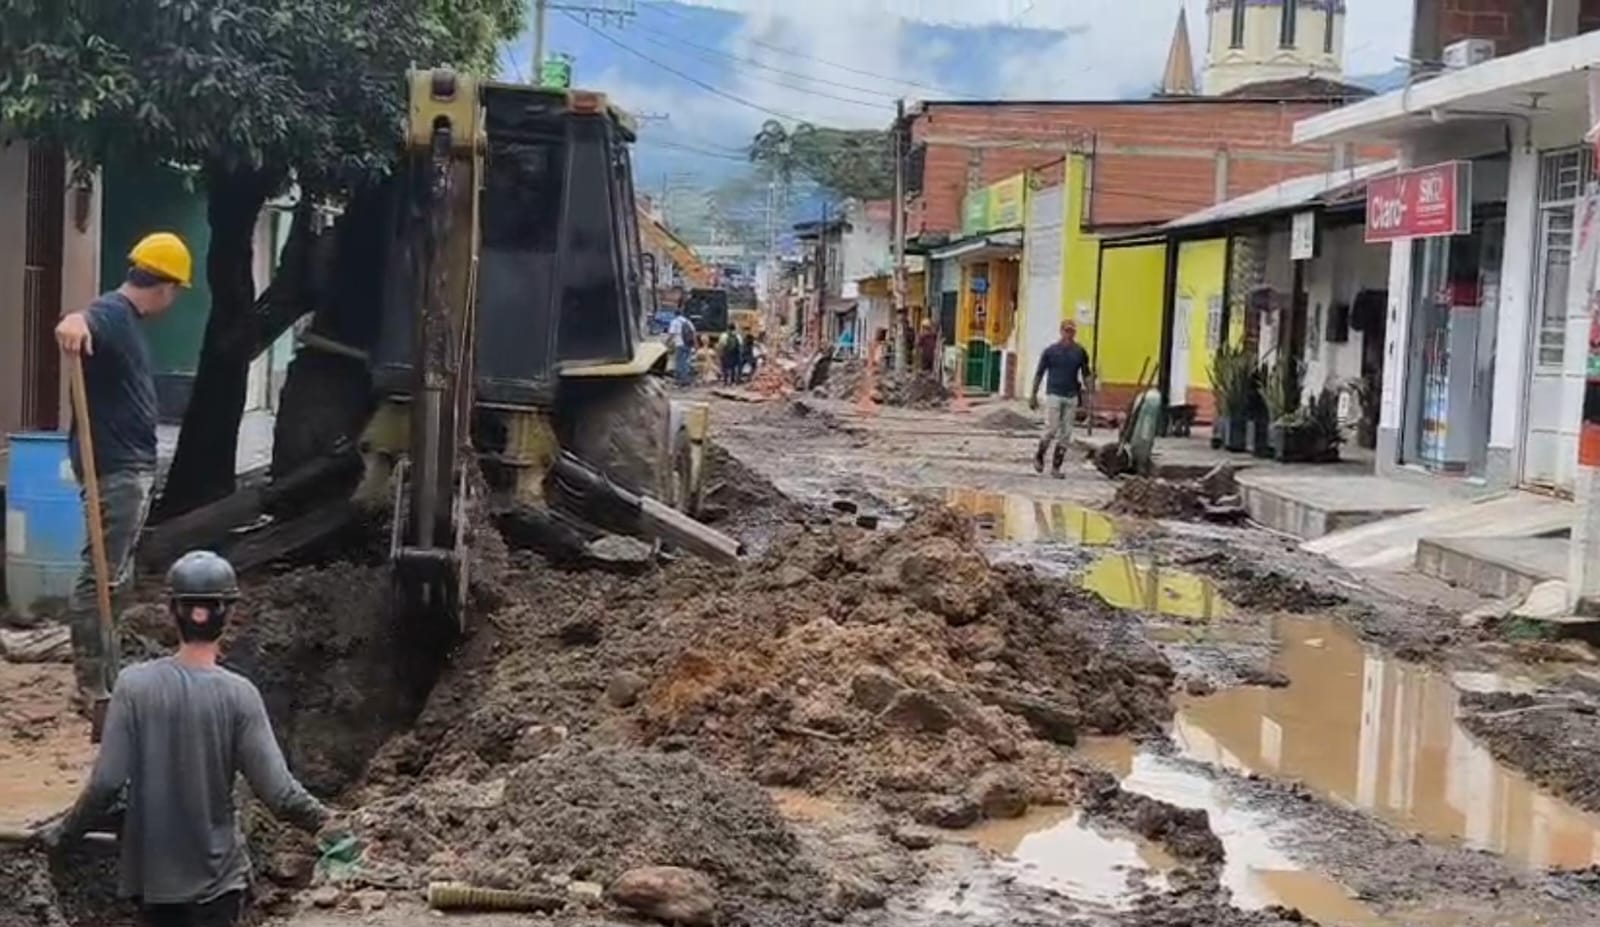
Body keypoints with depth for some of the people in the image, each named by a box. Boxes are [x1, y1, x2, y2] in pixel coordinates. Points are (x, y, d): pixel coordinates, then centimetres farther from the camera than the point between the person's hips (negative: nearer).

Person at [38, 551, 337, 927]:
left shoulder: (135, 684, -10)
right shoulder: (238, 694, -13)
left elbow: (107, 782, -10)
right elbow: (278, 791, -14)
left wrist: (66, 831, 6)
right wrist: (326, 824, 2)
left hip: (151, 871, 2)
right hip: (216, 872, -2)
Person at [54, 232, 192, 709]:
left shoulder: (128, 319, 16)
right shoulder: (111, 313, -16)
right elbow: (83, 323, -42)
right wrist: (73, 322, -66)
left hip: (131, 468, 11)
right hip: (114, 471, -11)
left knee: (113, 577, 16)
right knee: (99, 577, -8)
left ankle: (105, 679, 25)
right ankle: (92, 686, -5)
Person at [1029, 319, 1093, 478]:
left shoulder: (1080, 352, 5)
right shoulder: (1050, 351, 0)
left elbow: (1086, 374, 11)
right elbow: (1039, 374, 5)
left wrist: (1088, 386, -8)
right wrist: (1033, 395, 3)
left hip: (1071, 397, 3)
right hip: (1054, 395, -3)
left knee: (1066, 434, 3)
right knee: (1051, 430, -9)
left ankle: (1056, 466, 10)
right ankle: (1039, 456, 15)